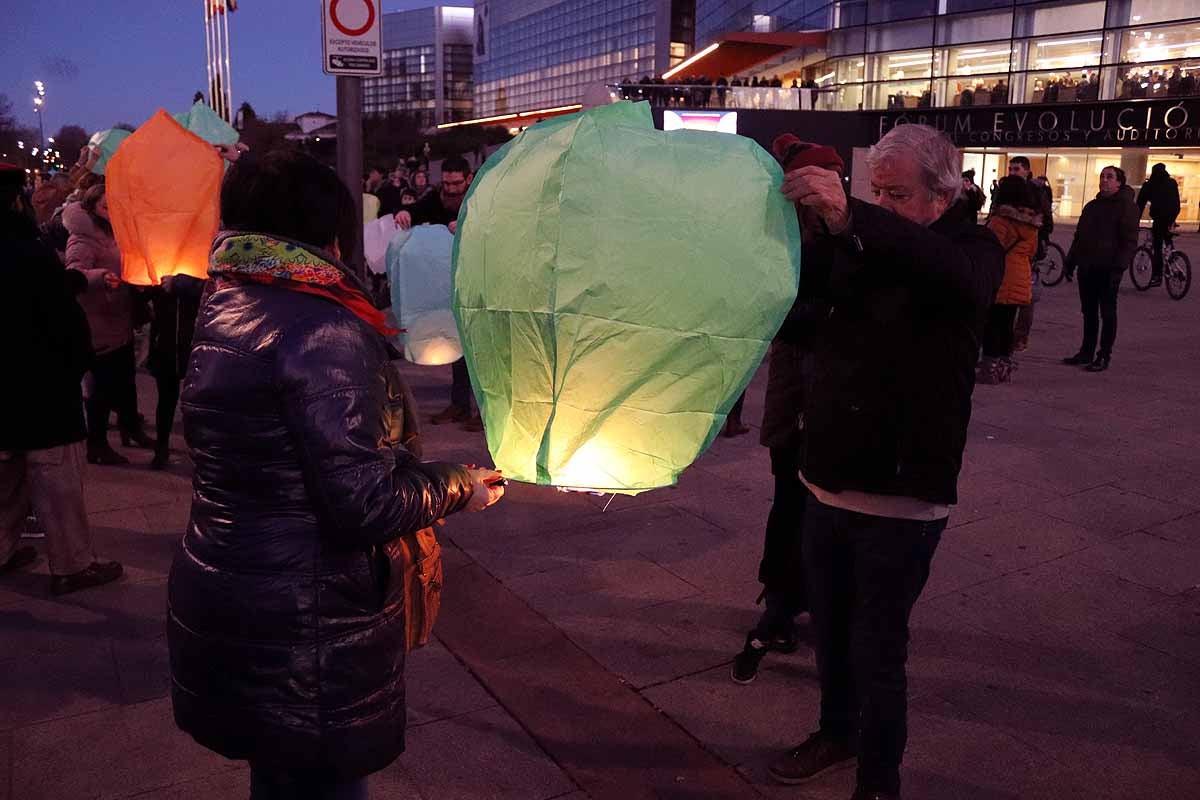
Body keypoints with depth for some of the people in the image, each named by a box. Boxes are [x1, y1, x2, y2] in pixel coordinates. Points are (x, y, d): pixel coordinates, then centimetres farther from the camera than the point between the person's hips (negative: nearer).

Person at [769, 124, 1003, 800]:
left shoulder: (972, 250, -10)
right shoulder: (862, 247, 9)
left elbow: (956, 275, -35)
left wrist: (851, 216, -50)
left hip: (900, 497, -6)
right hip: (829, 482, 6)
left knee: (877, 648, 2)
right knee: (830, 627, 19)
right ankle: (837, 731, 42)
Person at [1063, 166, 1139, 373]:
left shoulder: (1127, 206, -5)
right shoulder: (1092, 206, 17)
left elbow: (1129, 241, -11)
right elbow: (1079, 236, 21)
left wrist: (1119, 266, -20)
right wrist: (1071, 260, 13)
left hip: (1108, 269, -7)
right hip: (1087, 267, 7)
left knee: (1107, 313, 0)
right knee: (1089, 312, 11)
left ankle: (1104, 356, 5)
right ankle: (1086, 352, 18)